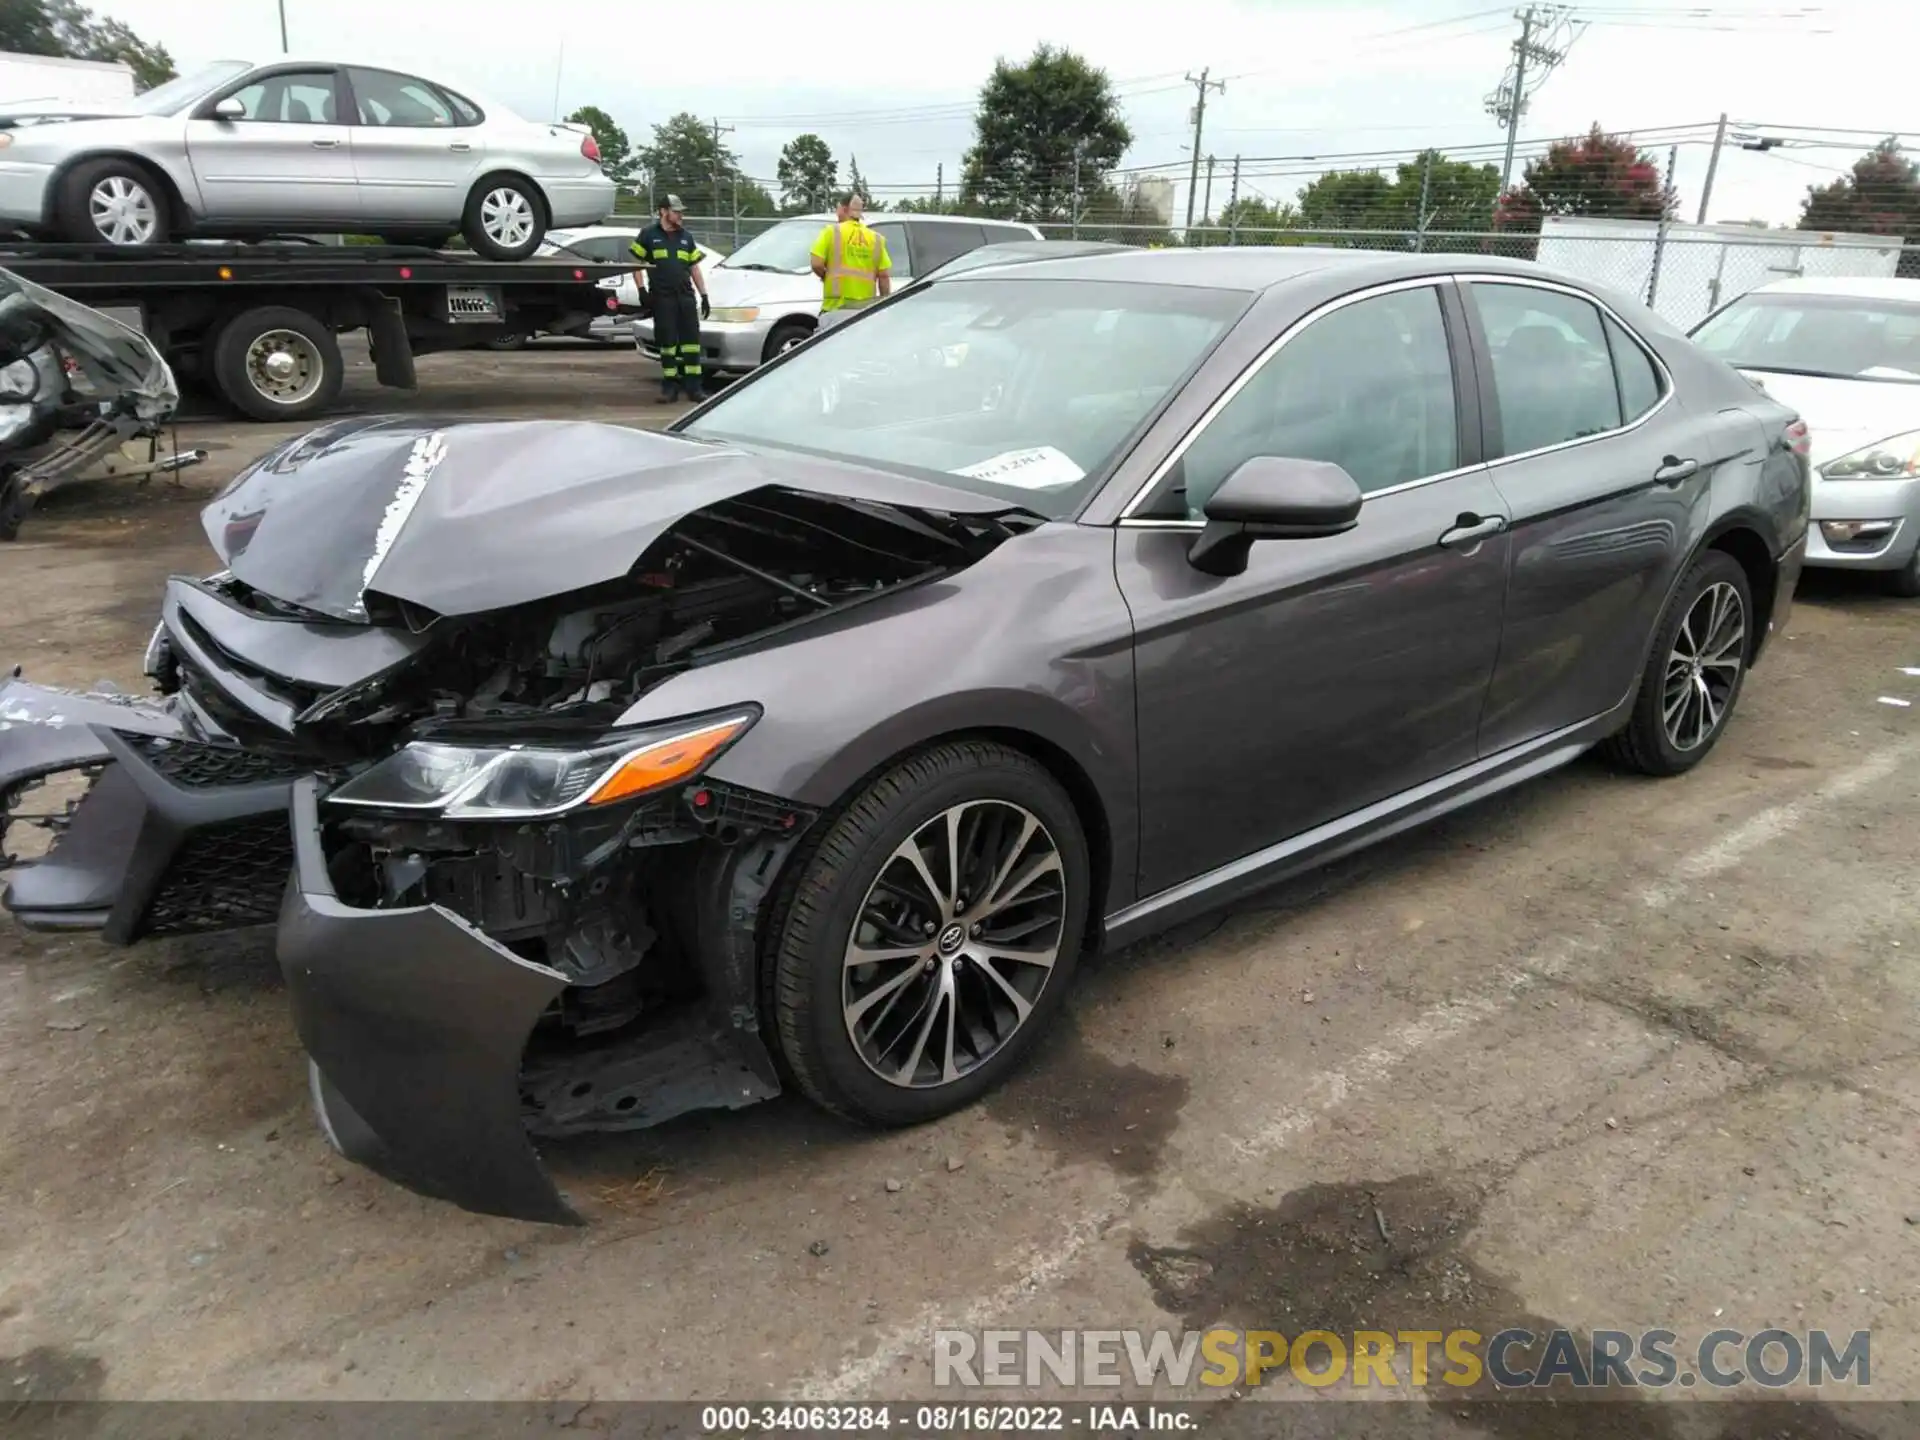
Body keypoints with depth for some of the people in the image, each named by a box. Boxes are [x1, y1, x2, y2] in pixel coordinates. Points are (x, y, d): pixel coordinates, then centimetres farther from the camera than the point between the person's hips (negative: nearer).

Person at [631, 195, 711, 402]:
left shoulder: (686, 237, 15)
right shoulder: (649, 235, 3)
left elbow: (694, 268, 17)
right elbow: (637, 264, 4)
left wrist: (704, 296, 11)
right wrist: (642, 290, -6)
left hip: (686, 297, 3)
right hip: (662, 298, -3)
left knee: (691, 340, 0)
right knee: (667, 342, 0)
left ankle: (694, 385, 4)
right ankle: (670, 386, 6)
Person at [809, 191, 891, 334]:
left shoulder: (832, 232, 0)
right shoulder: (875, 238, 10)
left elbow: (817, 264, -8)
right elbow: (884, 276, 5)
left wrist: (827, 276, 13)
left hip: (837, 307, -4)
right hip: (866, 309, 4)